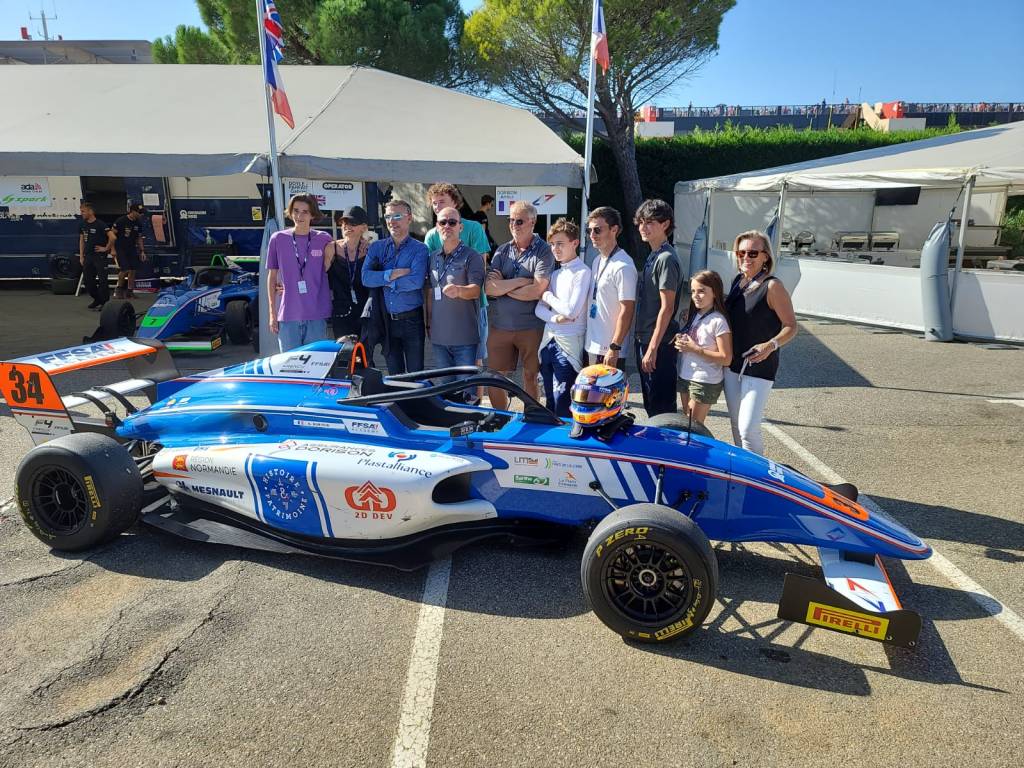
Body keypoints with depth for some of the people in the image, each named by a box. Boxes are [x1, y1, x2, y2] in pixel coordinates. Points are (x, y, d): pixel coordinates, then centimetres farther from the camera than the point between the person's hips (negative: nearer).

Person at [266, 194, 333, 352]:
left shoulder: (324, 239, 5)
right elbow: (272, 277, 10)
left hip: (317, 316, 0)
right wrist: (272, 313, 5)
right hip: (287, 316, 0)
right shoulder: (278, 239, 5)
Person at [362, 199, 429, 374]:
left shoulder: (419, 249, -4)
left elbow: (416, 281, -20)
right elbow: (366, 278, -9)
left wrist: (385, 280, -11)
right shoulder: (376, 248, 7)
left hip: (411, 320, -3)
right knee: (394, 375, 14)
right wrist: (395, 274, -17)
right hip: (387, 320, 3)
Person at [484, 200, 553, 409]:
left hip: (531, 327, -4)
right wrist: (520, 281, -10)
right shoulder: (502, 251, 9)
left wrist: (503, 286, -6)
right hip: (499, 326, 4)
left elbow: (537, 290, -15)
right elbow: (489, 288, -2)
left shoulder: (543, 251, -4)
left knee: (530, 377, 8)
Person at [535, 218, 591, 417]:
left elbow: (572, 311, -17)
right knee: (550, 403, 16)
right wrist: (556, 318, -12)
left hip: (568, 346, -8)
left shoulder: (582, 272, -9)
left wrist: (548, 296, -3)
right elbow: (539, 309, 8)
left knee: (562, 409, -6)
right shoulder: (555, 274, 14)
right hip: (548, 342, 8)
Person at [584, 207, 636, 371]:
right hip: (595, 346, 8)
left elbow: (627, 311, -18)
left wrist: (614, 348, -19)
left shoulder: (623, 266, -16)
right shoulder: (597, 261, 12)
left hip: (611, 351, -8)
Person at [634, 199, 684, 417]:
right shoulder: (652, 256, 13)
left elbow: (667, 308, -20)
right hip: (644, 340, 10)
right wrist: (641, 342, 16)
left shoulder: (666, 259, -16)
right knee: (650, 405, 20)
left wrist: (652, 348, -21)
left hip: (659, 344, -10)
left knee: (662, 407, 0)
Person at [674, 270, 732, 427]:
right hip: (685, 377, 8)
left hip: (705, 383, -7)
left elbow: (726, 359, -18)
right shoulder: (693, 315, 6)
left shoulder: (718, 321, -16)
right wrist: (680, 342, -3)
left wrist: (695, 349, -21)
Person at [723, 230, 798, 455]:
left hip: (759, 367, -7)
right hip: (733, 364, 7)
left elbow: (791, 326, -12)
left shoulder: (772, 286, -13)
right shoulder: (738, 281, 8)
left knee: (748, 428, -11)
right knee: (736, 425, 15)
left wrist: (770, 346, -28)